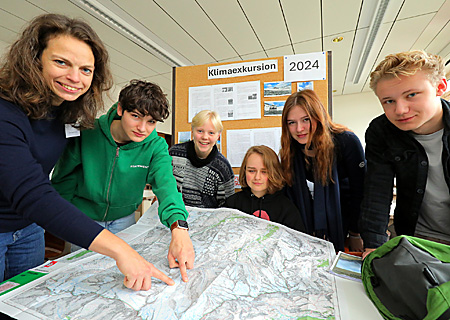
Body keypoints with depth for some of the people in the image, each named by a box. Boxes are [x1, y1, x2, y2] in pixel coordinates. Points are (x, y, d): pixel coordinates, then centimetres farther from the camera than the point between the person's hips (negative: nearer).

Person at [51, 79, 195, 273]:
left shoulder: (156, 146, -20)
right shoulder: (87, 133, -21)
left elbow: (166, 183, -37)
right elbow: (63, 177, -5)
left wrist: (179, 227, -52)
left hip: (123, 220, 1)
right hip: (84, 217, -1)